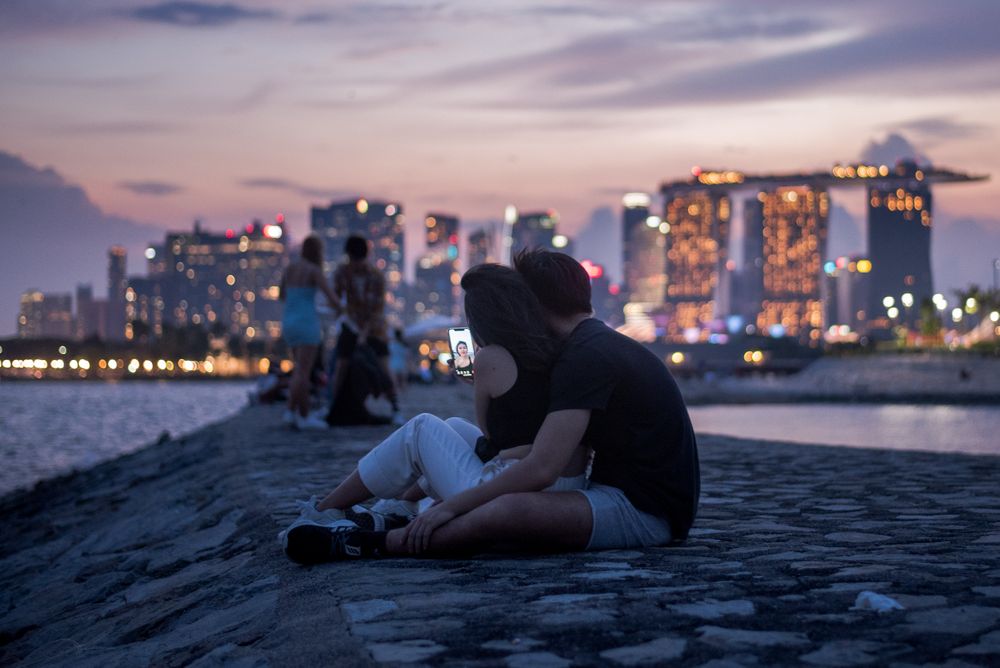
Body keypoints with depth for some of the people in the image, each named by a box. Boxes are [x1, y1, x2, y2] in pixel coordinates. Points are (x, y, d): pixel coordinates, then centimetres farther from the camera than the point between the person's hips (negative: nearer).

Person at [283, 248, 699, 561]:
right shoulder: (609, 345, 17)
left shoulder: (584, 357, -15)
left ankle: (372, 544, -22)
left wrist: (451, 506, -17)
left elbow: (540, 470, -23)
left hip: (645, 511, -11)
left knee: (511, 510, -31)